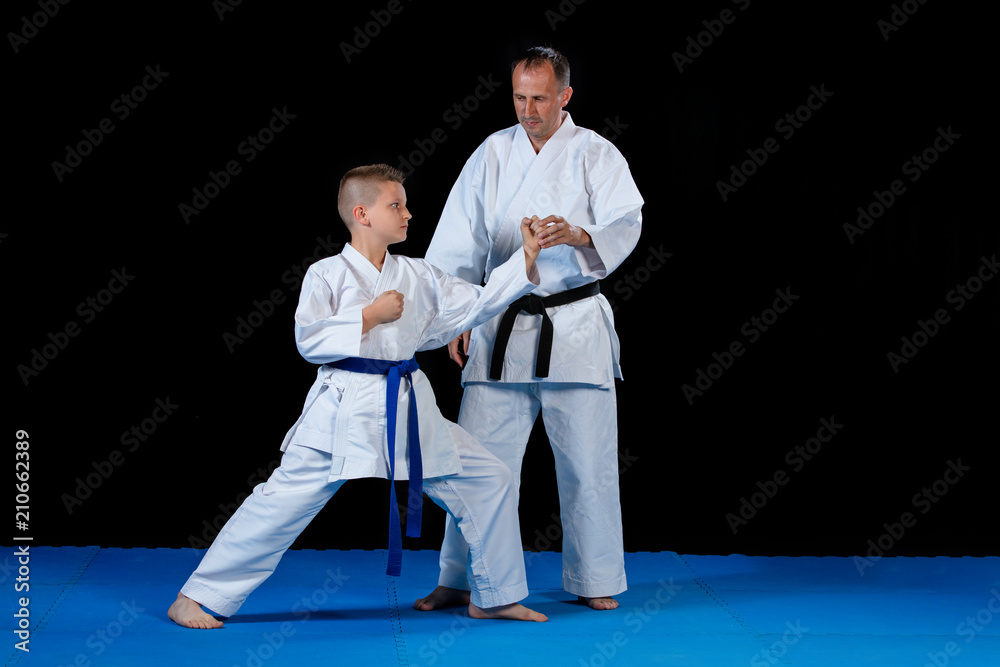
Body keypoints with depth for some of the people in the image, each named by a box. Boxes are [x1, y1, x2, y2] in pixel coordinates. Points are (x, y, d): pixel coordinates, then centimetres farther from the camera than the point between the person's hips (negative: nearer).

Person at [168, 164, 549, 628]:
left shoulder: (417, 276, 11)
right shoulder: (327, 275, -4)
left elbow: (475, 304, 10)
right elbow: (309, 340, -13)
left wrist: (525, 261, 2)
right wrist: (370, 315, -15)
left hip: (409, 411, 6)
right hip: (344, 411, -6)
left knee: (487, 481, 5)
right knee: (282, 502, -9)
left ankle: (495, 597, 20)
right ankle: (194, 599, 3)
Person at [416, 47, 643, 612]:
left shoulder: (596, 155, -1)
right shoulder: (494, 153, 8)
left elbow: (625, 225, -15)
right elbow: (461, 238, 8)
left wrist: (578, 236, -35)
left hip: (575, 326, -2)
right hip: (503, 326, 2)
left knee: (587, 461, 3)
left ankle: (595, 580, 19)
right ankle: (461, 581, 14)